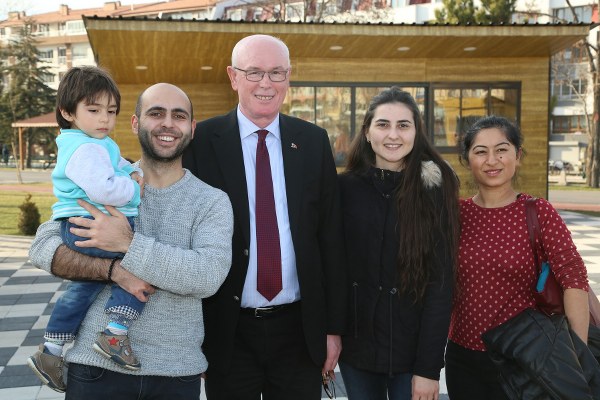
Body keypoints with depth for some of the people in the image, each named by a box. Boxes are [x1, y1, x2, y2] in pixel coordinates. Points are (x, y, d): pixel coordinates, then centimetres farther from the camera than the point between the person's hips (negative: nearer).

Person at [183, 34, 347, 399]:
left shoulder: (314, 142, 2)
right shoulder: (202, 141, -5)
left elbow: (330, 238, 2)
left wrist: (334, 326, 2)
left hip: (300, 328, 2)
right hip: (228, 331, -1)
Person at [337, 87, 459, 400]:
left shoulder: (435, 190, -7)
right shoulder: (345, 187, -2)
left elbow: (441, 281, -9)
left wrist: (429, 366, -12)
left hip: (414, 349, -2)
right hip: (356, 346, 2)